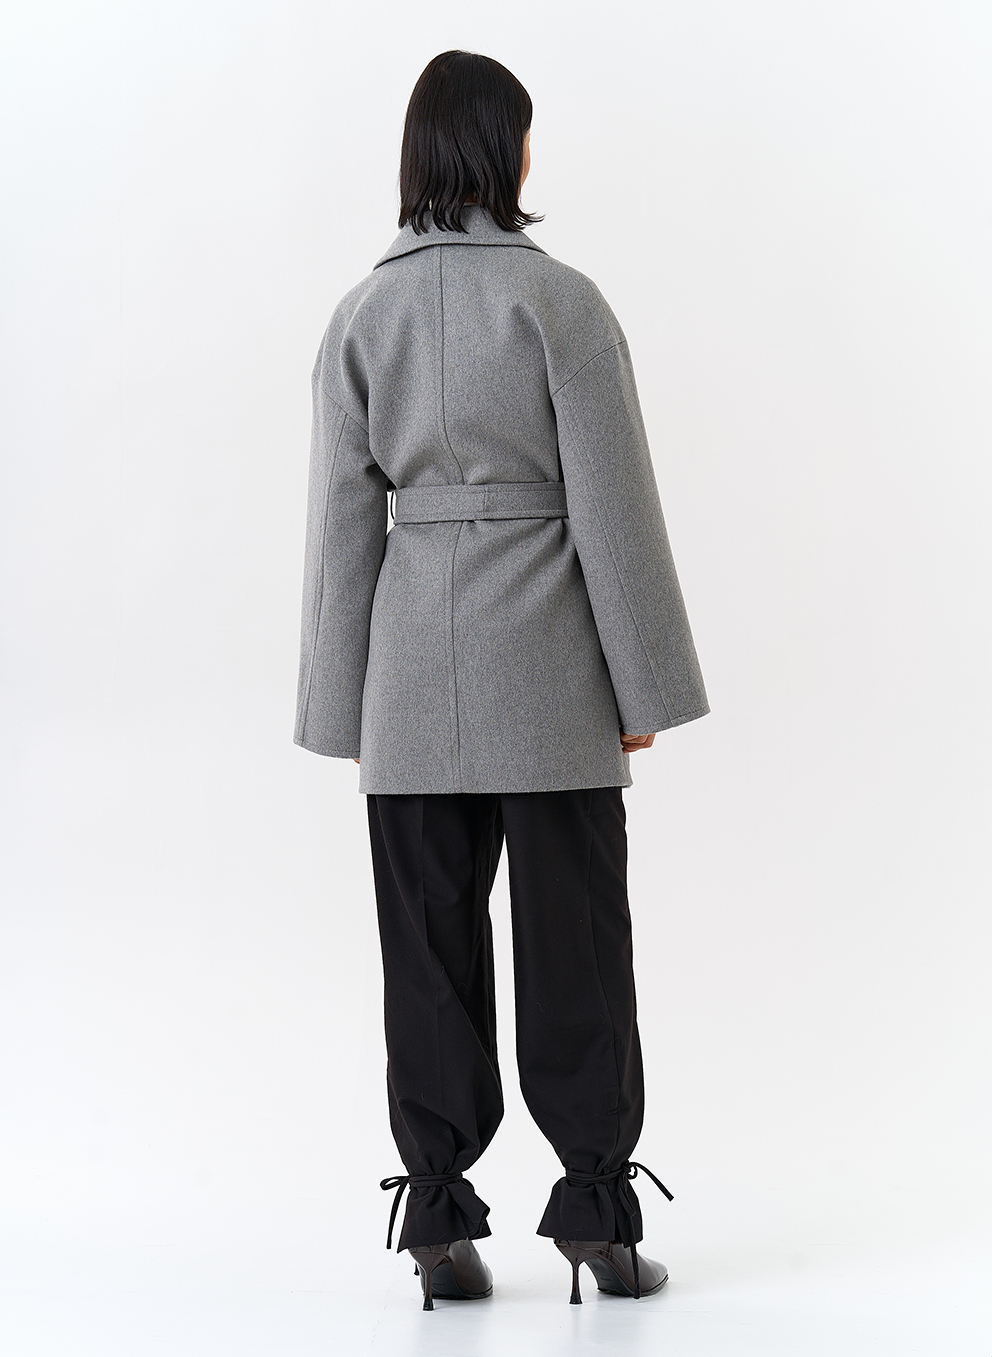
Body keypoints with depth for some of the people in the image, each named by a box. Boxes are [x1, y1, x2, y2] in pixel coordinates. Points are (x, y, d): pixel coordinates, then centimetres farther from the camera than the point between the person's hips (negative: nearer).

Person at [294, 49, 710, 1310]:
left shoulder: (361, 315, 2)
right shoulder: (559, 298, -7)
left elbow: (343, 521, 3)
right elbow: (613, 503, -9)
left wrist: (345, 709, 8)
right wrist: (643, 685, -3)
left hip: (416, 665, 3)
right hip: (545, 659, -3)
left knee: (433, 946, 8)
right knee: (573, 945, 6)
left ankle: (440, 1216, 11)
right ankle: (595, 1206, 11)